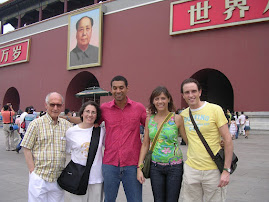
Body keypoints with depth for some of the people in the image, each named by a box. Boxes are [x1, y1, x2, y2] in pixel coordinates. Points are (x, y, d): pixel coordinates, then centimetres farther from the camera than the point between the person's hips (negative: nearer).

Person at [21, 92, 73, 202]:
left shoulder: (67, 125, 6)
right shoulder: (36, 124, -4)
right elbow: (27, 149, -3)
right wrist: (32, 170, -8)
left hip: (58, 177, 3)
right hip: (39, 177, -3)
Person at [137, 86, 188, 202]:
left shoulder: (177, 119, -6)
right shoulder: (149, 119, 3)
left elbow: (189, 141, -2)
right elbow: (145, 144, 7)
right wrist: (139, 167, 3)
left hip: (175, 167, -2)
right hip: (155, 167, 3)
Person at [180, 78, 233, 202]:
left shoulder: (215, 109, -8)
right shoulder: (183, 114, 4)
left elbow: (228, 140, -8)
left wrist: (226, 170, -12)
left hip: (214, 170, -3)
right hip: (191, 169, 4)